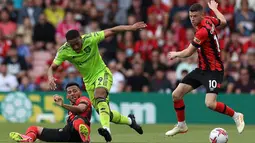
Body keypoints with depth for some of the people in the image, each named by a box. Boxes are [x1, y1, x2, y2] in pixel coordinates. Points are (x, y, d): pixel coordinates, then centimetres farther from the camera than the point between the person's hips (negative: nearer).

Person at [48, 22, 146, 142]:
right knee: (103, 111, 5)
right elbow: (52, 68, -11)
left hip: (102, 73, -4)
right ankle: (129, 120, 33)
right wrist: (50, 77, -35)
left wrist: (131, 27, -23)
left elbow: (111, 31, -15)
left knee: (99, 94, -36)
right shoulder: (64, 51, -16)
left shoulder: (90, 39, -21)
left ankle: (106, 128, -51)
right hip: (89, 81, 4)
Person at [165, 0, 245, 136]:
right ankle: (181, 125, 23)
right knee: (176, 95, 4)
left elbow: (188, 53, -16)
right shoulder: (209, 20, -1)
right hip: (202, 69, 9)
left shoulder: (203, 31, -25)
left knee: (210, 103, -24)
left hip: (213, 70, -9)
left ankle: (236, 116, 1)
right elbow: (223, 21, 21)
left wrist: (175, 54, 4)